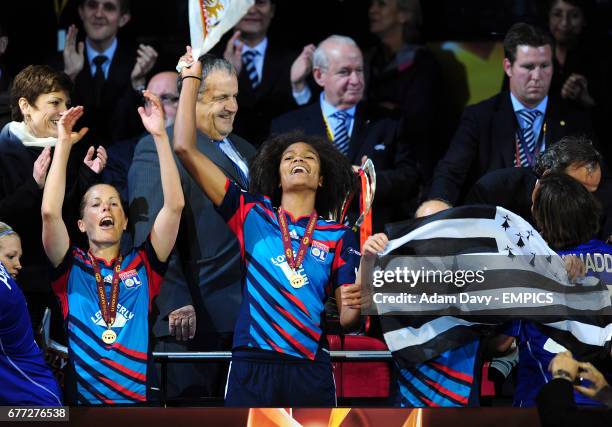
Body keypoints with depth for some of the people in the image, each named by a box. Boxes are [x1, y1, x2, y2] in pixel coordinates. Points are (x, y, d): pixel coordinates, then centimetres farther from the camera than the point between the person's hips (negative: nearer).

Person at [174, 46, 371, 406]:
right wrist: (192, 76, 13)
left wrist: (357, 304, -18)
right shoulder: (252, 214, 12)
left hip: (311, 372, 0)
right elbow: (186, 149, 10)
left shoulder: (340, 238, 12)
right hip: (252, 366, 0)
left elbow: (348, 320, 6)